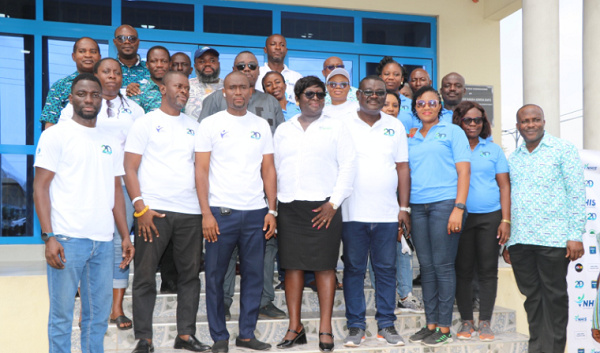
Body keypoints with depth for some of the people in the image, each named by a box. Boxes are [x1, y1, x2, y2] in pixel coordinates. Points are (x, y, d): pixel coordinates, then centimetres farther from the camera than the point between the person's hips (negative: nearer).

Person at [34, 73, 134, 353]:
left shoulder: (110, 143, 17)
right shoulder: (56, 135, 1)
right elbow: (40, 187, -4)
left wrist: (125, 236, 11)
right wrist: (48, 236, -13)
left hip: (104, 240, 5)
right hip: (67, 239, -5)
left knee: (99, 314, 9)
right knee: (62, 314, 1)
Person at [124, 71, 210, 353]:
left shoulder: (194, 127, 16)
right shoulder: (146, 123, 3)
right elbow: (130, 169, -2)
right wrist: (140, 208, -12)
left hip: (190, 212, 4)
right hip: (153, 210, -4)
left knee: (190, 274, 6)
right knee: (145, 276, 1)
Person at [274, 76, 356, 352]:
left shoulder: (335, 127, 5)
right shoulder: (283, 130, 15)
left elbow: (348, 166, -1)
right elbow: (275, 168, 14)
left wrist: (333, 203, -9)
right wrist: (274, 205, 5)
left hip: (323, 207, -3)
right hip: (289, 206, 3)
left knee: (325, 265, -1)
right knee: (292, 265, 3)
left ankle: (325, 329, 6)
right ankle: (295, 327, 11)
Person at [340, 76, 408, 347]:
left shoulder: (395, 126, 10)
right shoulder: (343, 124, 2)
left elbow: (403, 168, 10)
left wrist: (404, 208, 4)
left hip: (387, 213, 2)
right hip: (353, 212, -2)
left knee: (386, 269, 6)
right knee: (353, 269, 4)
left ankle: (386, 325, 17)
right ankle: (356, 326, 13)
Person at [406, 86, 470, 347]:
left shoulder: (452, 131, 6)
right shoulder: (412, 140, 19)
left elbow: (463, 170, -2)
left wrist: (458, 208, -12)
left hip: (444, 204, -5)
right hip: (418, 207, 5)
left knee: (443, 266, -5)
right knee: (426, 266, 6)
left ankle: (444, 328, 1)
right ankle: (430, 324, 14)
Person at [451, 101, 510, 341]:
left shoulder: (493, 150, 9)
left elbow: (504, 186, 7)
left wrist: (506, 220, -1)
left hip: (490, 217, 1)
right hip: (461, 217, -1)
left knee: (487, 270, 2)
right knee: (463, 270, 3)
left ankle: (485, 322, 11)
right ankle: (466, 321, 13)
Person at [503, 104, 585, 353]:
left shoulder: (563, 150, 1)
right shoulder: (513, 159, 15)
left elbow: (577, 193, -3)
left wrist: (576, 235, -10)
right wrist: (506, 241, 13)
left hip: (552, 239, -4)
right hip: (519, 240, 4)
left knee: (554, 296, 3)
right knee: (532, 296, 10)